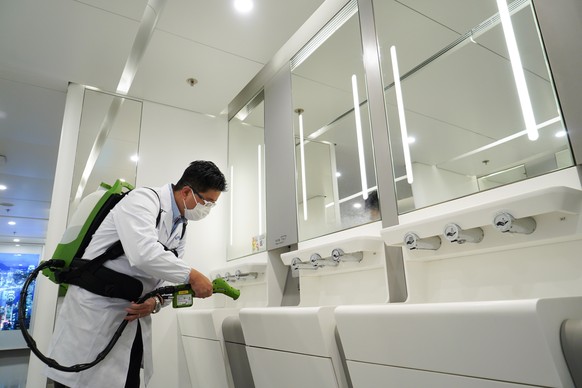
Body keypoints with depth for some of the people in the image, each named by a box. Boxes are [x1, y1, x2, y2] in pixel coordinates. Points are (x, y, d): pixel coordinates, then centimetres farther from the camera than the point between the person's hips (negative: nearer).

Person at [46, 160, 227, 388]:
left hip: (132, 319, 8)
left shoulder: (181, 227, 8)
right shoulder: (143, 199, -16)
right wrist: (191, 276, -24)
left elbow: (167, 275, 9)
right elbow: (144, 254, -33)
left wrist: (155, 301, -11)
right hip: (95, 313, -7)